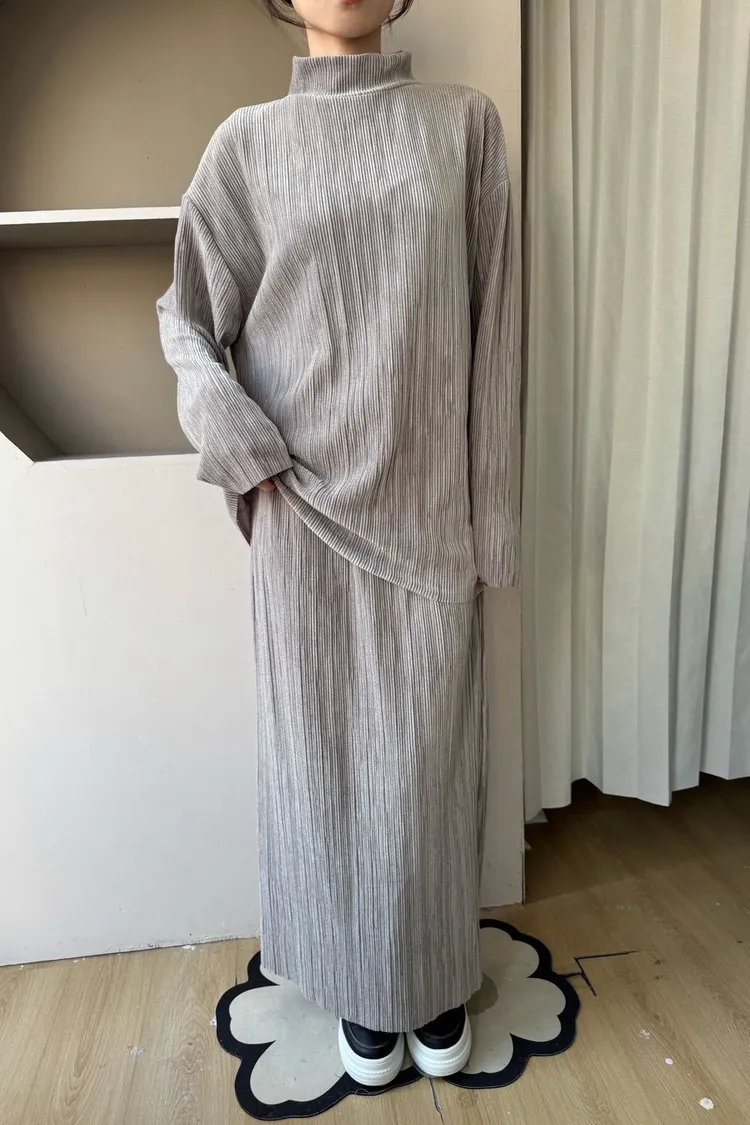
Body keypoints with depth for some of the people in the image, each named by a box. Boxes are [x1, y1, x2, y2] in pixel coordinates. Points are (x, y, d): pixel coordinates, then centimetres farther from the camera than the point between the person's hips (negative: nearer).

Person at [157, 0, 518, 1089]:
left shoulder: (464, 122, 7)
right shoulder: (249, 141, 8)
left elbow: (490, 324, 3)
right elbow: (188, 315, 8)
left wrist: (492, 508, 0)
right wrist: (247, 454, -9)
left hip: (429, 501, 0)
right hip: (308, 504, 1)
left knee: (427, 747, 9)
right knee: (325, 744, 9)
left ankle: (437, 979, 35)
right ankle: (360, 984, 34)